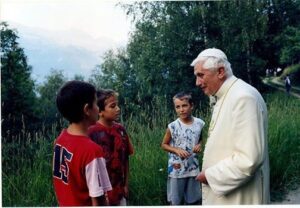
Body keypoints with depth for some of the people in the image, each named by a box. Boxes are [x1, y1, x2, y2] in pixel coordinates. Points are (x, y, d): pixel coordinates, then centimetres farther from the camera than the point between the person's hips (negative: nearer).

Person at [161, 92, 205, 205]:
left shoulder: (200, 123, -5)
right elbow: (164, 145, 0)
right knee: (176, 201, 9)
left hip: (193, 168, 3)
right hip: (176, 169, -2)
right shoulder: (172, 126, -12)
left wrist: (199, 145, -10)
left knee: (193, 201, 15)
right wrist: (177, 150, -17)